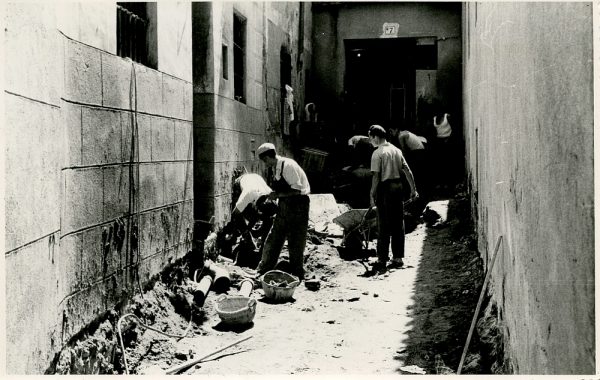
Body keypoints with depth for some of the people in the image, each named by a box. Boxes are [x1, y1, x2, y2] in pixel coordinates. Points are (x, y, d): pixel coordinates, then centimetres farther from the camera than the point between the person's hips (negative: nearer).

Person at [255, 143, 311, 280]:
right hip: (284, 205, 8)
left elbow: (297, 190, -22)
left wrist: (278, 194, -19)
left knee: (295, 243, -1)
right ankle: (263, 271, 23)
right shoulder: (272, 169, 5)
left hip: (298, 204, -8)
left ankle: (297, 276, 13)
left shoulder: (288, 165, -21)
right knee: (273, 238, 12)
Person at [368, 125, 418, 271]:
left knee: (383, 226, -1)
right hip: (398, 186, 6)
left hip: (385, 188, -6)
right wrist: (413, 189, 14)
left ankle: (382, 259, 2)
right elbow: (407, 171, 10)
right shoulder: (396, 150, 10)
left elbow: (376, 177, -13)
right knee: (398, 223, 11)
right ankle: (398, 258, 16)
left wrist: (372, 195, -9)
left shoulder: (377, 153, -9)